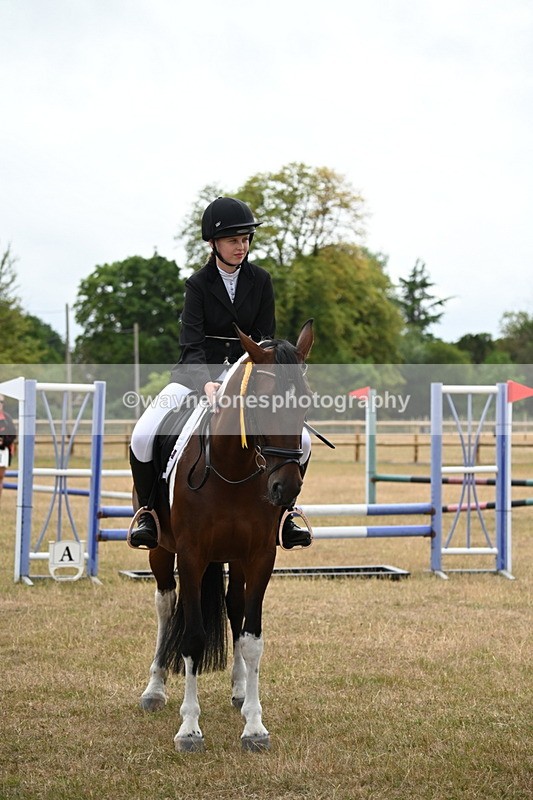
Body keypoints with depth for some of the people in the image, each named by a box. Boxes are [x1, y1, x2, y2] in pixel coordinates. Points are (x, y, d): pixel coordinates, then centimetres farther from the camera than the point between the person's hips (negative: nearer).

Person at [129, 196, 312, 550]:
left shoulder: (261, 281, 1)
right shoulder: (199, 284, -6)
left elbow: (265, 338, 0)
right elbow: (191, 345, -14)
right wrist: (207, 383, -34)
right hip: (198, 371, -2)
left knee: (300, 441, -14)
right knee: (143, 438, -23)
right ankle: (148, 511, -1)